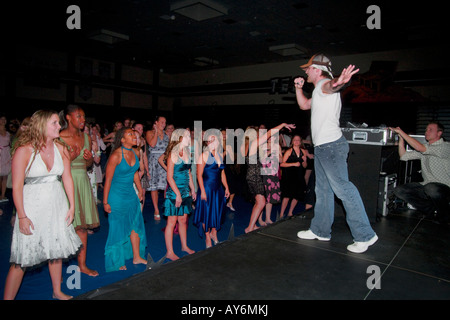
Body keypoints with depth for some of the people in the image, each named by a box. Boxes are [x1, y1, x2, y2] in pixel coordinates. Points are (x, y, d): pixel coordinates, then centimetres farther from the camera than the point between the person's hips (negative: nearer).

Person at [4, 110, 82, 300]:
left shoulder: (60, 149, 2)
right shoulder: (24, 150, -12)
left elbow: (67, 178, 6)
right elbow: (17, 186, -12)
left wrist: (72, 206, 4)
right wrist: (22, 217, -13)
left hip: (57, 206, 5)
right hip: (33, 207, -4)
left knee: (56, 251, 15)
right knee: (21, 259, 0)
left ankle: (57, 291, 33)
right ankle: (8, 297, 19)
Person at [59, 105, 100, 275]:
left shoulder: (86, 137, 10)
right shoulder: (59, 138, -7)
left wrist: (90, 158, -4)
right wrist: (70, 157, -21)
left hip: (82, 182, 5)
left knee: (82, 224, 9)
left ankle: (82, 264, 20)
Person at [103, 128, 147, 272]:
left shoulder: (135, 152, 0)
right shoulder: (116, 156, -20)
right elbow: (108, 180, -16)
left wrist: (140, 190, 19)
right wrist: (105, 202, -13)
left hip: (131, 194, 7)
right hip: (116, 196, -7)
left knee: (136, 224, 11)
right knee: (118, 228, 5)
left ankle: (136, 257, 25)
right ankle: (117, 262, 22)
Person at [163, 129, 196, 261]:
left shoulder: (186, 153, 11)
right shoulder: (172, 155, -13)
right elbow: (170, 177, -16)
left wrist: (192, 190, 16)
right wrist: (178, 194, -18)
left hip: (185, 192, 7)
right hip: (174, 192, -7)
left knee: (183, 220, 15)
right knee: (172, 222, 1)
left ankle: (184, 246, 29)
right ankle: (169, 252, 10)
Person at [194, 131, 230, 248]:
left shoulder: (220, 156, 9)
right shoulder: (204, 155, -9)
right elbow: (199, 175, -12)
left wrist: (226, 188, 14)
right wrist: (202, 191, -17)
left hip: (218, 189, 6)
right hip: (207, 189, -6)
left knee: (217, 212, 13)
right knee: (207, 212, 3)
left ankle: (214, 233, 33)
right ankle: (207, 238, 18)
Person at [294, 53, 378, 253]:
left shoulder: (324, 85, -9)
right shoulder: (319, 91, 22)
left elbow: (331, 86, -34)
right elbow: (304, 105, 35)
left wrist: (338, 82, -58)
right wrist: (298, 88, 21)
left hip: (331, 146, -11)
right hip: (321, 147, 11)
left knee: (342, 188, -10)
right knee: (323, 190, 15)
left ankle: (365, 235, -2)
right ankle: (320, 230, 26)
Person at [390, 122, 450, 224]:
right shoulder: (424, 149, 13)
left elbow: (419, 148, -25)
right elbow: (404, 156, 7)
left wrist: (401, 132, -23)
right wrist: (401, 138, -3)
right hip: (426, 185, 7)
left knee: (431, 188, -41)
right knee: (398, 190, -10)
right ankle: (432, 209, -3)